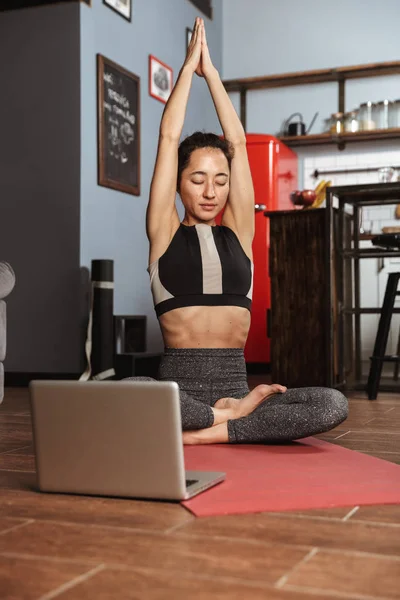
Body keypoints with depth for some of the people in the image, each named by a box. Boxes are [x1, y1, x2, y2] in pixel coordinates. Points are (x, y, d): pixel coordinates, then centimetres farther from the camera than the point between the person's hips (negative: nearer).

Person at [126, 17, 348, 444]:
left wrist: (211, 71, 17)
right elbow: (169, 138, 4)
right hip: (178, 384, -2)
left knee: (333, 405, -24)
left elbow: (239, 142, 10)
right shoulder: (165, 232, 6)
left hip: (235, 383, 3)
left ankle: (203, 432, -20)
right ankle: (231, 414, -15)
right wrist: (188, 66, 13)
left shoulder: (238, 231, 12)